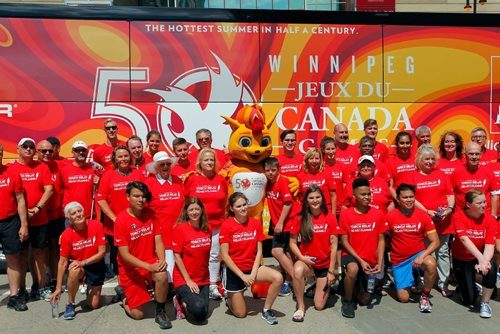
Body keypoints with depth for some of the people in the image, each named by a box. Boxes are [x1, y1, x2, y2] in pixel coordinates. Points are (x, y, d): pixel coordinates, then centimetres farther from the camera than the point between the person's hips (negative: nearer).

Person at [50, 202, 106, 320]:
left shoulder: (96, 226, -18)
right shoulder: (66, 235, -16)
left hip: (95, 266, 0)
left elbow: (102, 252, -16)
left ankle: (91, 288, 36)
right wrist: (58, 288, -15)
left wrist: (83, 262, -27)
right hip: (77, 264, 0)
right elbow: (62, 262, -14)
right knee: (74, 271, -39)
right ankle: (70, 304, -15)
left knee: (94, 305, 0)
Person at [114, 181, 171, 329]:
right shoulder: (121, 220, -17)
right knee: (138, 314, 2)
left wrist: (161, 260, -24)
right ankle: (124, 292, 32)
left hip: (151, 262, 2)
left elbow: (158, 241, -5)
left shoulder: (151, 214, -4)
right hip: (131, 268, -2)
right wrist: (149, 267, -27)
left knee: (162, 275, -33)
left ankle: (160, 312, -7)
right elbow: (124, 255, -18)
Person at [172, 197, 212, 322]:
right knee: (198, 308, -25)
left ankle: (186, 300, 27)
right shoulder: (180, 228, -14)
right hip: (183, 279, -5)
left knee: (202, 316, 0)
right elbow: (177, 256, -13)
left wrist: (208, 276, 4)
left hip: (203, 279, 5)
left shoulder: (207, 230, 1)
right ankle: (180, 301, 7)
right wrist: (188, 280, -14)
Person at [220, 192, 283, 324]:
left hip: (252, 267, 3)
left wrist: (253, 274, -13)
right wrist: (242, 275, -17)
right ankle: (230, 299, 36)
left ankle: (266, 310, -1)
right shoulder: (227, 226, -14)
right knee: (241, 313, 2)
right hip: (233, 270, -3)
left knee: (278, 278, -22)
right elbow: (224, 255, -14)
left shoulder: (256, 223, -3)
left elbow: (259, 251, -2)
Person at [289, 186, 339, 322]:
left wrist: (331, 271, -9)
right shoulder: (300, 218, -7)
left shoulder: (330, 218, -9)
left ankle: (325, 284, 34)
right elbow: (292, 242, -1)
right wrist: (301, 257, -19)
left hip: (325, 265, 0)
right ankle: (301, 306, -14)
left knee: (319, 306, 1)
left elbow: (334, 245, -8)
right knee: (297, 270, -37)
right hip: (307, 262, 0)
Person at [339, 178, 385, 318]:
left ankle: (359, 287, 39)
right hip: (351, 256, -2)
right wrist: (360, 260, -16)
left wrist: (379, 263, -9)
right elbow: (344, 241, -8)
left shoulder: (378, 214, -3)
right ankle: (347, 301, -11)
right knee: (353, 268, -38)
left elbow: (381, 239, 1)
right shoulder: (345, 214, -10)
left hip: (370, 260, 3)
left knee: (364, 300, 2)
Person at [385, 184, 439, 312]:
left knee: (431, 264, -35)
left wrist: (422, 256, -22)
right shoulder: (390, 217, -11)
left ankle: (425, 296, -8)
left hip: (418, 255, 0)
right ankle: (411, 278, 32)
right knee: (403, 298, -3)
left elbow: (435, 242, -9)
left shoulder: (423, 215, -8)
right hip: (399, 261, 0)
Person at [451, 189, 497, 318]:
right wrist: (480, 258, -45)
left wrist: (484, 261, -41)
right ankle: (464, 284, 34)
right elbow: (464, 239, -32)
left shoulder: (490, 219, -13)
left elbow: (490, 245, -22)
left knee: (491, 268, -35)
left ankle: (485, 303, -12)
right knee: (469, 301, -4)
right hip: (461, 259, -2)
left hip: (481, 257, 2)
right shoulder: (459, 216, -19)